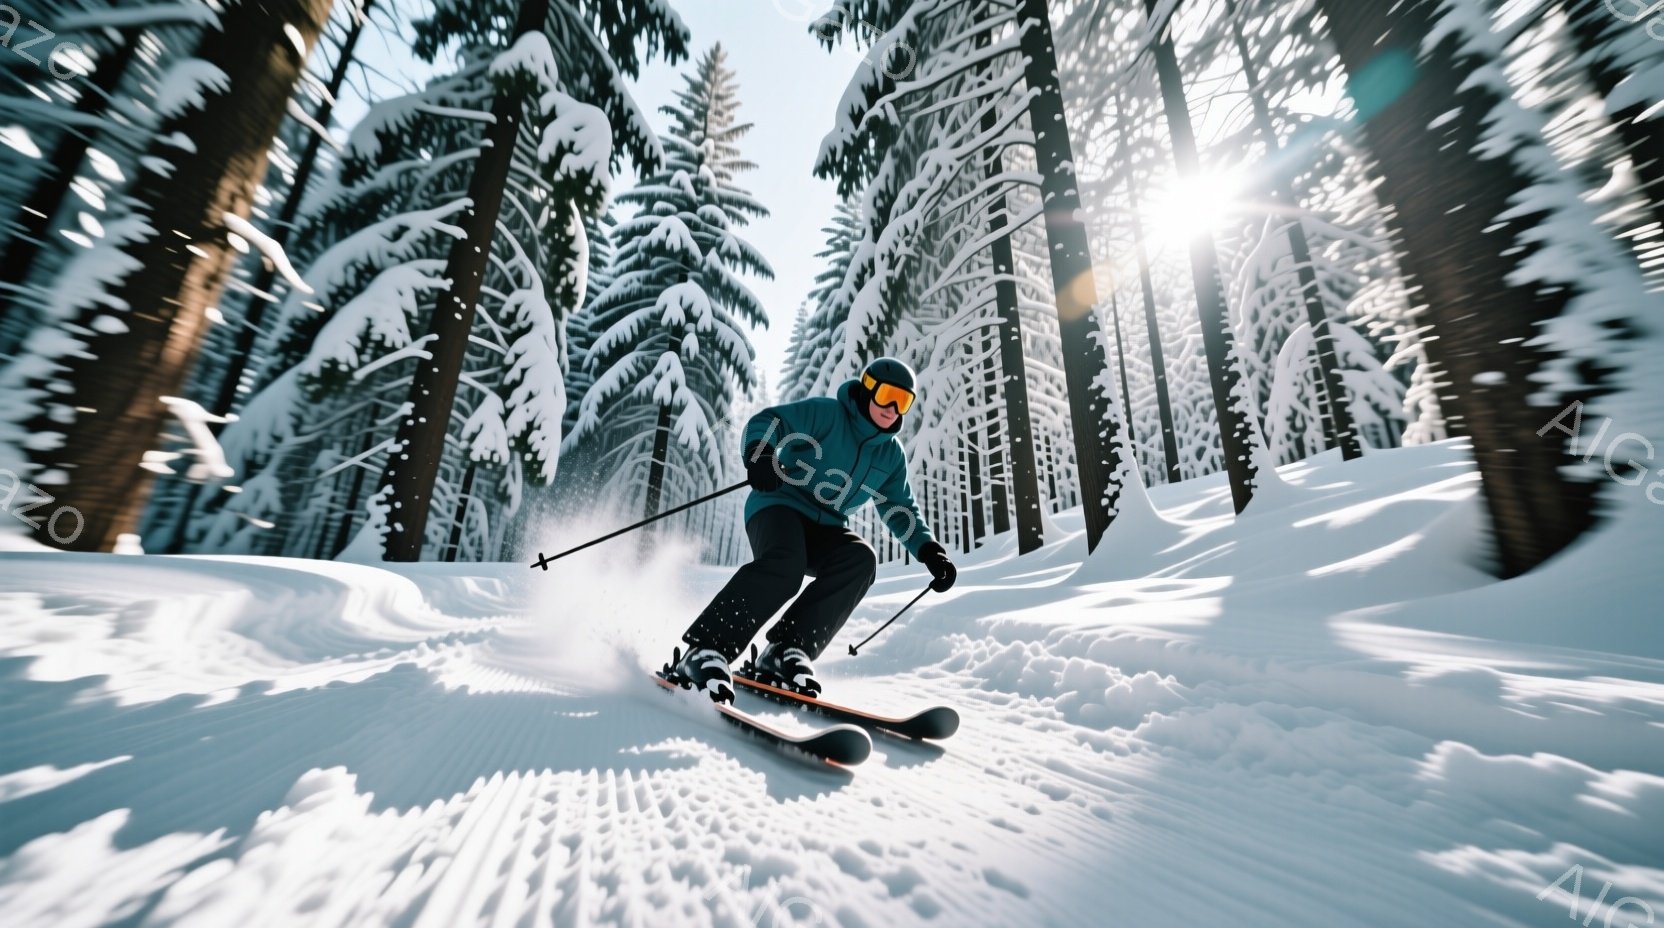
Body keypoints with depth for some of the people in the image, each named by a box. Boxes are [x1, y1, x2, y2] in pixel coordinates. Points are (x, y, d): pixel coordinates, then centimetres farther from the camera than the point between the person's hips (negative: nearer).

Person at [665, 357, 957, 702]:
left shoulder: (891, 454, 12)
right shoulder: (826, 413, -5)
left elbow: (901, 511, 16)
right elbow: (767, 421, -13)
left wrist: (929, 550, 2)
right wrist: (760, 454, -36)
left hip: (824, 528, 6)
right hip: (779, 505, -5)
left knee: (861, 558, -26)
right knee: (785, 566, -35)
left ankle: (785, 651, -26)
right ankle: (705, 651, -27)